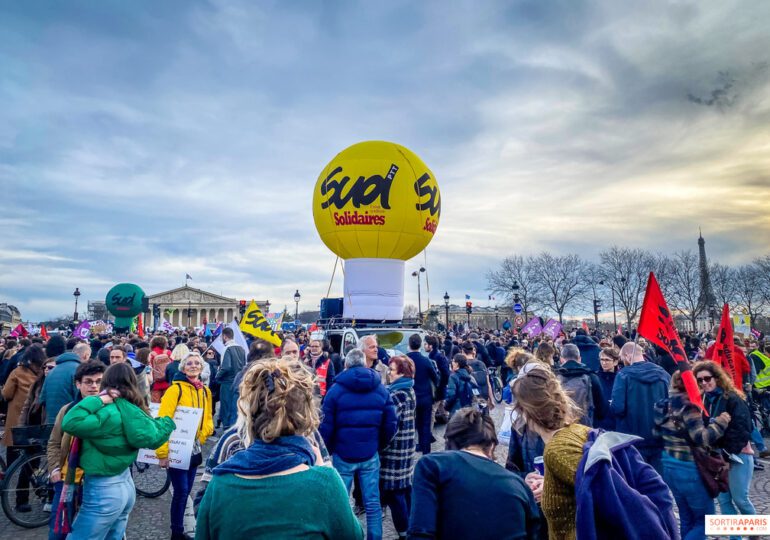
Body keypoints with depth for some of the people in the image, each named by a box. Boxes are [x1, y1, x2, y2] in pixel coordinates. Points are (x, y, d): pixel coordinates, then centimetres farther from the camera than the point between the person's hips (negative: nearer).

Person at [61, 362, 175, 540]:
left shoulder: (109, 413, -23)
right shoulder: (133, 411, -2)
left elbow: (70, 424, -31)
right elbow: (152, 436, -1)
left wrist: (97, 400, -22)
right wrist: (167, 423, 17)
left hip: (102, 491, -8)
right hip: (126, 485, 8)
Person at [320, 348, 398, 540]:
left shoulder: (336, 390, -6)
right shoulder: (381, 389, 2)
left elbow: (326, 426, -8)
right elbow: (391, 423, 0)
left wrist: (329, 449, 7)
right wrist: (379, 445, 12)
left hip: (343, 454, -2)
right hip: (370, 455, 2)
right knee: (372, 504, 10)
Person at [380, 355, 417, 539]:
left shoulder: (395, 394, -20)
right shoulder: (410, 390, 8)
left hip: (394, 450, -9)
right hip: (407, 447, 9)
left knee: (393, 491, 1)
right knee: (405, 488, 19)